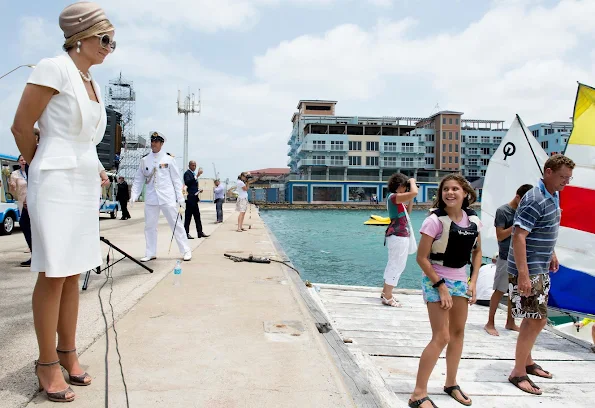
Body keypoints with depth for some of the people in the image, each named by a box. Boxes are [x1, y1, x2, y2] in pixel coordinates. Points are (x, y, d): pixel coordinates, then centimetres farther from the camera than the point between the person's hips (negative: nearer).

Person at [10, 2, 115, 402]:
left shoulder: (93, 84, 15)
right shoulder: (54, 68, -9)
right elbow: (21, 127, -8)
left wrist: (97, 170, 14)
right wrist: (42, 169, 5)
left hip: (87, 185, 8)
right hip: (57, 183, -8)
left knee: (73, 272, 11)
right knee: (53, 273, -3)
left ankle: (68, 352, 22)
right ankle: (48, 363, 10)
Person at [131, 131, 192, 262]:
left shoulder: (168, 158, 1)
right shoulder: (145, 160, 9)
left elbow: (176, 179, 1)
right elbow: (139, 179, 11)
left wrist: (180, 197, -4)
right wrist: (134, 195, -1)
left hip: (167, 198, -3)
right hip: (151, 198, 3)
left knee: (175, 224, 0)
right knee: (150, 226, 7)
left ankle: (186, 250, 8)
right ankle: (150, 253, 18)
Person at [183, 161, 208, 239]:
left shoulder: (194, 174, 18)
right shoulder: (187, 173, -9)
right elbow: (187, 183, -28)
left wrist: (198, 190, 8)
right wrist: (197, 176, -34)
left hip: (194, 198, 9)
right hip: (190, 198, -9)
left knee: (197, 216, 11)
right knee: (188, 216, -4)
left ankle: (200, 232, 15)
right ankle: (186, 233, 0)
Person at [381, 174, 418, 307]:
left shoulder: (396, 198, 15)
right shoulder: (394, 196, -16)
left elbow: (408, 211, 21)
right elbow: (414, 192, -29)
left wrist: (411, 199, 11)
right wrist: (412, 181, -11)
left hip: (399, 235, 11)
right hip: (399, 236, -11)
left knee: (393, 264, 17)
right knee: (397, 265, -6)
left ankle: (385, 292, 26)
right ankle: (387, 297, -1)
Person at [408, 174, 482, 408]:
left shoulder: (473, 219, -2)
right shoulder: (435, 220, -19)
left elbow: (477, 252, 11)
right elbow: (422, 258, -16)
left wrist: (473, 282, 2)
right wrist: (441, 287, -17)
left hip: (460, 281, 6)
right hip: (436, 281, -6)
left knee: (458, 332, 14)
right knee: (441, 337, -8)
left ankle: (451, 384, 33)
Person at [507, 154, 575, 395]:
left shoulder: (553, 196, 9)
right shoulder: (535, 200, -21)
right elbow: (519, 236, -26)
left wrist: (551, 254, 25)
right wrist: (523, 275, -29)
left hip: (541, 269, 10)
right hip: (527, 271, -9)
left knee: (535, 320, 18)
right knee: (536, 321, -5)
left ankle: (526, 361, 34)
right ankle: (518, 374, 7)